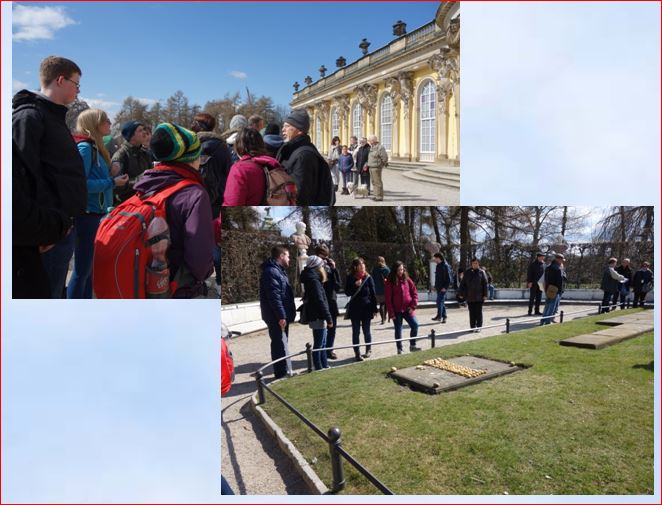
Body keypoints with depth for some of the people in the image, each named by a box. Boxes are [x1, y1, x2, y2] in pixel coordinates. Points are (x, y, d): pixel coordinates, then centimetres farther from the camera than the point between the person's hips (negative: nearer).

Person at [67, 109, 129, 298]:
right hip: (88, 215, -10)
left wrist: (111, 175, 0)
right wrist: (112, 182, -17)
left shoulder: (95, 147, 14)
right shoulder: (85, 147, -13)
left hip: (98, 214, 10)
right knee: (82, 269, -4)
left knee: (90, 266, 16)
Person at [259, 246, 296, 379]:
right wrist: (281, 316, -25)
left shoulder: (279, 270, 17)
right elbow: (274, 296, -23)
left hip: (282, 316, 10)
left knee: (282, 344, 16)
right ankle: (281, 374, 4)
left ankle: (283, 372, 26)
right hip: (277, 317, -10)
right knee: (280, 345, -4)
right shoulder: (271, 272, -17)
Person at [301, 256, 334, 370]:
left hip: (316, 317, 10)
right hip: (318, 318, -10)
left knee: (322, 344, 17)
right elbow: (320, 302, -21)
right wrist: (329, 318, -19)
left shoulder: (312, 279, 14)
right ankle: (319, 369, 5)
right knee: (318, 345, -2)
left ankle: (325, 367, 27)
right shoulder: (314, 281, -16)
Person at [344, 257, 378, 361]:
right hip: (354, 309, 0)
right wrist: (355, 285, -18)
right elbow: (347, 293, -2)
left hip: (366, 308, 0)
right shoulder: (350, 278, -1)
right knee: (356, 332, 5)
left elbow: (373, 294, 0)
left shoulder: (368, 277, -1)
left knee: (366, 331, 10)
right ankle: (357, 353, 12)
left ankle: (368, 349, 29)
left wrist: (374, 309, -2)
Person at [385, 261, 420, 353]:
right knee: (398, 330, 5)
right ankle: (399, 349, 17)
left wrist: (413, 306, -5)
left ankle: (412, 346, 10)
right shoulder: (389, 282, -5)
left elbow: (414, 292, 6)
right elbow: (388, 298, -6)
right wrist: (391, 313, -9)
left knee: (415, 325, -7)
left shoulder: (407, 279, 4)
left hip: (408, 309, 2)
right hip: (397, 311, -2)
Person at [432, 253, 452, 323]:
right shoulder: (438, 266, 14)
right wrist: (435, 286, 16)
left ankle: (439, 316, -10)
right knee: (441, 302, 12)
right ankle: (444, 317, 19)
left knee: (439, 301, -13)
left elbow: (449, 278, -15)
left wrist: (445, 287, -19)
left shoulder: (445, 266, -12)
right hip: (438, 287, 9)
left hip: (443, 288, -9)